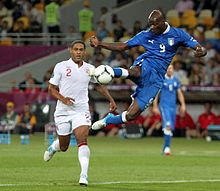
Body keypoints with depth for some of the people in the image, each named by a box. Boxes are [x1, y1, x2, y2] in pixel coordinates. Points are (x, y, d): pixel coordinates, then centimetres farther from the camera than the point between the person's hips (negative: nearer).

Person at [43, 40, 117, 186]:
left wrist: (111, 100, 14)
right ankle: (53, 147, 47)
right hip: (63, 112, -1)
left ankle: (84, 175, -24)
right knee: (64, 147, 10)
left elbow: (99, 86, 22)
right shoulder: (61, 67, -2)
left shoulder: (89, 69, 6)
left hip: (81, 111, 1)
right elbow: (52, 88, 1)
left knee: (82, 141, -20)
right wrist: (63, 99, -17)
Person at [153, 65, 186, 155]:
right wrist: (155, 106, -5)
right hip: (164, 106, -5)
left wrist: (183, 104, 6)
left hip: (173, 106, 5)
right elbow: (156, 94, -1)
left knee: (171, 128, 6)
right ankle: (167, 147, -22)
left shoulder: (176, 80, 11)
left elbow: (179, 93, 16)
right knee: (168, 126, -21)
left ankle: (165, 148, 15)